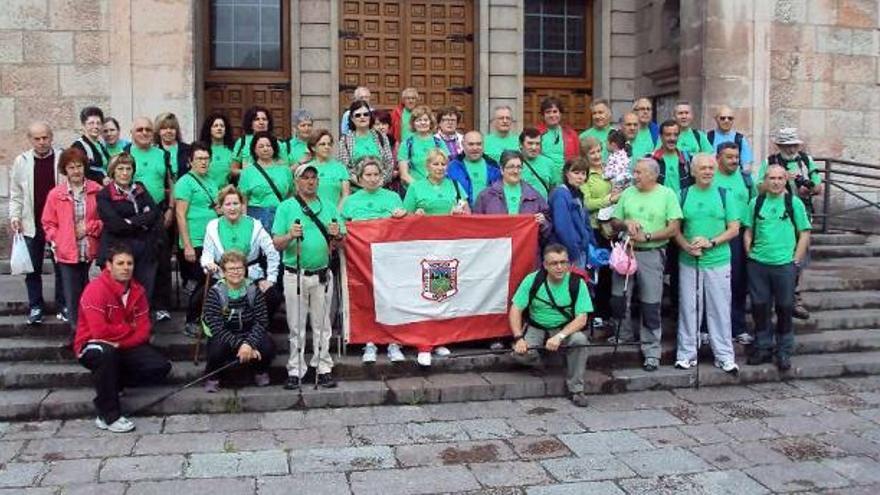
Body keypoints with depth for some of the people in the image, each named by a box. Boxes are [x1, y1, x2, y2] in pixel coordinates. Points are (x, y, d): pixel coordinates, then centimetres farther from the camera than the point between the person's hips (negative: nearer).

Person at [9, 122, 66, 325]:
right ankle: (35, 307, 19)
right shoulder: (21, 161, 2)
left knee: (62, 266, 7)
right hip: (31, 224, 2)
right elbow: (16, 193, 8)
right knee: (33, 268, 9)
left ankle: (63, 306, 18)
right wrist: (14, 216, -3)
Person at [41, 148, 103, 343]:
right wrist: (55, 241, -5)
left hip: (90, 252, 0)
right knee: (72, 294, 2)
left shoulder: (96, 190, 0)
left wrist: (89, 227, -7)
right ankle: (76, 332, 13)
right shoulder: (55, 194, 1)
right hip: (67, 252, 0)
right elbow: (48, 223, 8)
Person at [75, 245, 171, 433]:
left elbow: (143, 329, -1)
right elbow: (100, 331, -27)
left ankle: (109, 383, 5)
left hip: (126, 347, 5)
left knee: (161, 367, -14)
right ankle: (109, 416, -27)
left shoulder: (137, 290, 2)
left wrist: (120, 342, -19)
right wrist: (129, 328, -12)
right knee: (106, 353, -41)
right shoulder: (96, 289, -18)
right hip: (94, 347, -5)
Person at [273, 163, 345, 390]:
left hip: (322, 275, 2)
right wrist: (290, 236, -22)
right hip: (295, 275, -2)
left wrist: (337, 236, -13)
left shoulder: (329, 206, 9)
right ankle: (295, 370, 12)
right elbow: (277, 244, -3)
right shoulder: (286, 207, 2)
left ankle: (324, 368, 16)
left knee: (322, 324, 9)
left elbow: (341, 243, 9)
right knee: (296, 326, 5)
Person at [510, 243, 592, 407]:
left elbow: (581, 319, -17)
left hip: (565, 328, 0)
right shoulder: (532, 280, -13)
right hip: (535, 328, 0)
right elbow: (516, 309, -10)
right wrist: (518, 338, -23)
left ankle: (575, 389, -14)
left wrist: (559, 336, -31)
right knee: (521, 353, -28)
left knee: (580, 339, -32)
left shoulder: (577, 283, -14)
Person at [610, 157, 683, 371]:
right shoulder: (628, 193, 8)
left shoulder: (667, 195, -3)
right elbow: (614, 223, 12)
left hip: (652, 254, -4)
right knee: (617, 298, 7)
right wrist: (626, 223, -10)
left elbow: (674, 228, -8)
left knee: (650, 305, 0)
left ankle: (651, 352, 10)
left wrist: (647, 237, -16)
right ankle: (624, 335, 31)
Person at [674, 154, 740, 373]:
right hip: (689, 262, 1)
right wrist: (687, 246, -14)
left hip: (718, 261, 0)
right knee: (688, 308, 6)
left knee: (720, 309, 3)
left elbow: (734, 229, 1)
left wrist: (711, 242, -13)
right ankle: (686, 353, 16)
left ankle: (724, 355, 13)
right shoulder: (683, 195, 5)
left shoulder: (724, 194, 4)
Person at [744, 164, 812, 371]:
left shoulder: (794, 203, 1)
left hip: (784, 264, -2)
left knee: (785, 308, 6)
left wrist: (796, 260, -4)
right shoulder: (756, 202, 6)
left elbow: (804, 233, 3)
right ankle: (763, 348, 22)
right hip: (757, 264, 2)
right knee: (759, 307, 7)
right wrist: (749, 253, 2)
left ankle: (784, 352, 19)